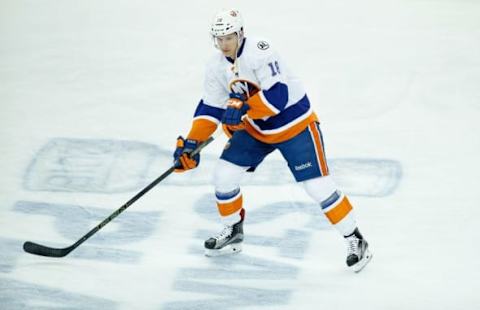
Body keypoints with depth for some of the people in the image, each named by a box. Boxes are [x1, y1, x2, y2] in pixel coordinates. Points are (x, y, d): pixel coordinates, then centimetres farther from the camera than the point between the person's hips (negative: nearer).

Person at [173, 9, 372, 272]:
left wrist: (243, 108, -43)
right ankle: (233, 232, 22)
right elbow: (210, 109, 2)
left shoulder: (260, 53, -27)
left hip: (295, 125, -7)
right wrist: (191, 142, -8)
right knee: (223, 175, -1)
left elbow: (278, 96, -35)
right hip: (255, 129, 7)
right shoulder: (216, 67, -4)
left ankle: (355, 240, 3)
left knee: (317, 185, -11)